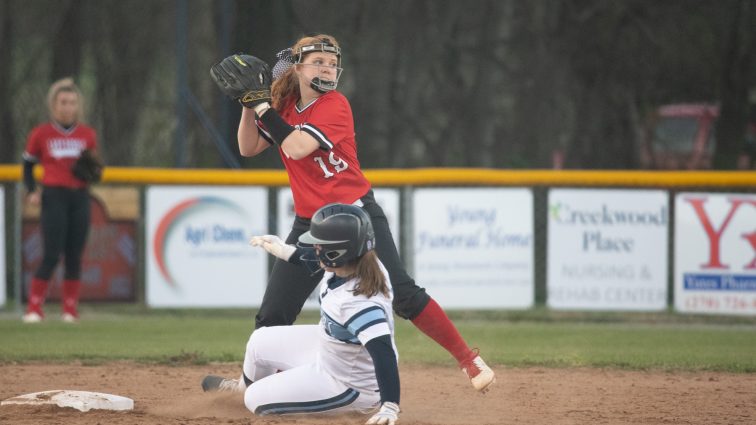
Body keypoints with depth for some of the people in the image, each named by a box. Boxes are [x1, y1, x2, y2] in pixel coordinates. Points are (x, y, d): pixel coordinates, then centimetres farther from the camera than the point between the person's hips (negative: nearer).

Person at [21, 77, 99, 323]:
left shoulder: (88, 135, 9)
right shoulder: (41, 134, 2)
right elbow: (28, 164, 10)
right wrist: (32, 191, -5)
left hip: (80, 198, 3)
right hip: (54, 198, -3)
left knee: (74, 255, 3)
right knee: (51, 255, -11)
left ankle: (71, 309, 11)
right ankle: (34, 308, -5)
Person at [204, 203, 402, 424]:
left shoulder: (360, 303, -42)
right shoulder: (350, 264, -16)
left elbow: (383, 353, -49)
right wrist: (283, 250, 16)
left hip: (350, 386, -9)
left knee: (256, 400, -6)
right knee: (261, 341, 24)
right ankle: (244, 385, 56)